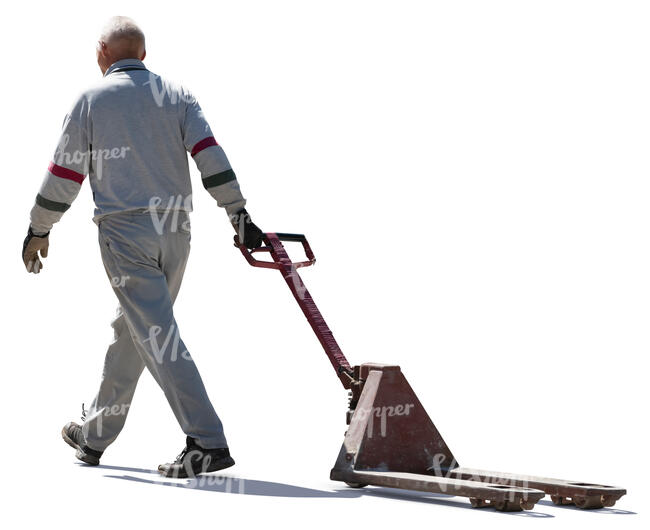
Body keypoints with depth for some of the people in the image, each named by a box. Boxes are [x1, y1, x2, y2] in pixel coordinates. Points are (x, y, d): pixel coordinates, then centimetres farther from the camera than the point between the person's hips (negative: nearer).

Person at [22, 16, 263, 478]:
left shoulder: (92, 99, 1)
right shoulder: (177, 93, 9)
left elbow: (65, 173, 3)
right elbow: (211, 156, -1)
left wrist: (39, 231, 13)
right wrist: (240, 215, -1)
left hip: (124, 230, -5)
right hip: (175, 230, 5)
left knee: (158, 335, -9)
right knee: (133, 330, 17)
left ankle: (208, 442, -18)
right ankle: (95, 435, 30)